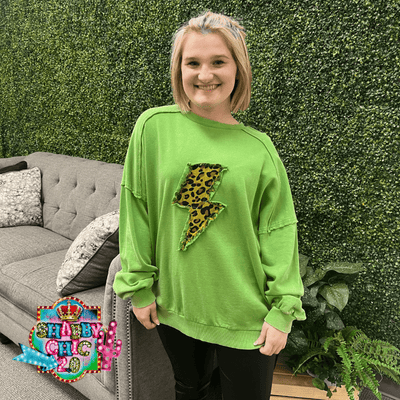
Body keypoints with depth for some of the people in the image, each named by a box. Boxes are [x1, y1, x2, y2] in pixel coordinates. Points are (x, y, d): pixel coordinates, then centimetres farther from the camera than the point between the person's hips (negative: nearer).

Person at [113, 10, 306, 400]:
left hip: (245, 313, 0)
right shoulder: (154, 126, -8)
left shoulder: (258, 147, -6)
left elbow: (279, 231, -3)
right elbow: (136, 210, -3)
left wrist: (283, 309, -5)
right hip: (173, 304, 1)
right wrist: (139, 285, -1)